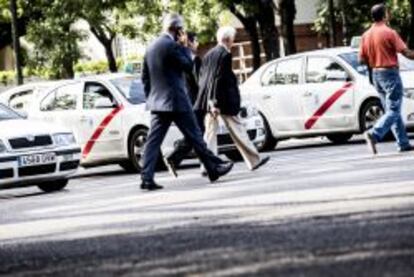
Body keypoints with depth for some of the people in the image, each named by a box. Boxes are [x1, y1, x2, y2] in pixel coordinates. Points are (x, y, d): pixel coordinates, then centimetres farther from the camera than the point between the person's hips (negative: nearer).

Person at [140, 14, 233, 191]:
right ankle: (213, 168, 12)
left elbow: (145, 77, 16)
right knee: (194, 135, 3)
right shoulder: (172, 45, -14)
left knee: (154, 140, 1)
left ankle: (147, 178, -7)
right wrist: (185, 47, 0)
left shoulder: (151, 47, 12)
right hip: (176, 100, -7)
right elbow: (188, 66, -9)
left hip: (157, 102, 7)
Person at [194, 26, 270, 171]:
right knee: (237, 130, 2)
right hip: (224, 100, -7)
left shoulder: (209, 54, 12)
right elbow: (220, 79, -18)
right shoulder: (225, 55, -12)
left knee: (210, 131, 5)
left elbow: (202, 76, 13)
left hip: (209, 99, 7)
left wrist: (210, 101, 13)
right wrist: (217, 103, -19)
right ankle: (253, 160, 11)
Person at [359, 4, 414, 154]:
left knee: (391, 109, 12)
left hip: (376, 74, 7)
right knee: (393, 110, -6)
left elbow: (362, 59, 7)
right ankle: (374, 134, -24)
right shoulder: (389, 33, -14)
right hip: (390, 73, -7)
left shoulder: (366, 35, 5)